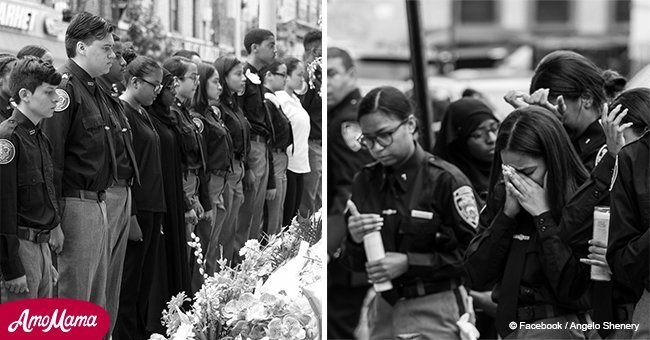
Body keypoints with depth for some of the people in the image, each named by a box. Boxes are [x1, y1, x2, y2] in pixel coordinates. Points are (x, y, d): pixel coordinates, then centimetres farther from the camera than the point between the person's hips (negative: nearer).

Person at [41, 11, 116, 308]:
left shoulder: (94, 90, 16)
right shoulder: (65, 89, -15)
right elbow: (52, 158, -20)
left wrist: (101, 199, 17)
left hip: (98, 203, 10)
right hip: (75, 204, -10)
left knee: (97, 299, 14)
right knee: (74, 298, -4)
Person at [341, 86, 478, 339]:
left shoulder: (445, 180, -10)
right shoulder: (364, 183, 6)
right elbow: (354, 264, 11)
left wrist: (409, 263, -17)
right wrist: (355, 240, -11)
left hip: (435, 311, -5)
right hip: (385, 307, 5)